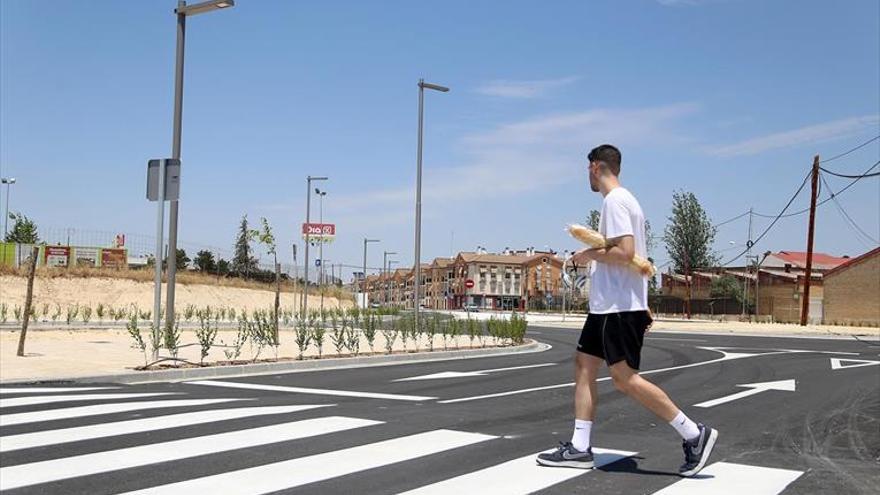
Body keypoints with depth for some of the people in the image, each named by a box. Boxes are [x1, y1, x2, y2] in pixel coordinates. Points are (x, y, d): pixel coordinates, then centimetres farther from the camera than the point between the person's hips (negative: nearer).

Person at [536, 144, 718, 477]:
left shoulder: (615, 201, -13)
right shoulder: (623, 200, 18)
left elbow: (625, 252, -25)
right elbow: (635, 258, 21)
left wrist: (590, 254, -9)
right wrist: (642, 307, 23)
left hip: (619, 307, -11)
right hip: (607, 306, 11)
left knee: (624, 378, -9)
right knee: (584, 366, 9)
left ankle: (694, 434, -4)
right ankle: (579, 448, 10)